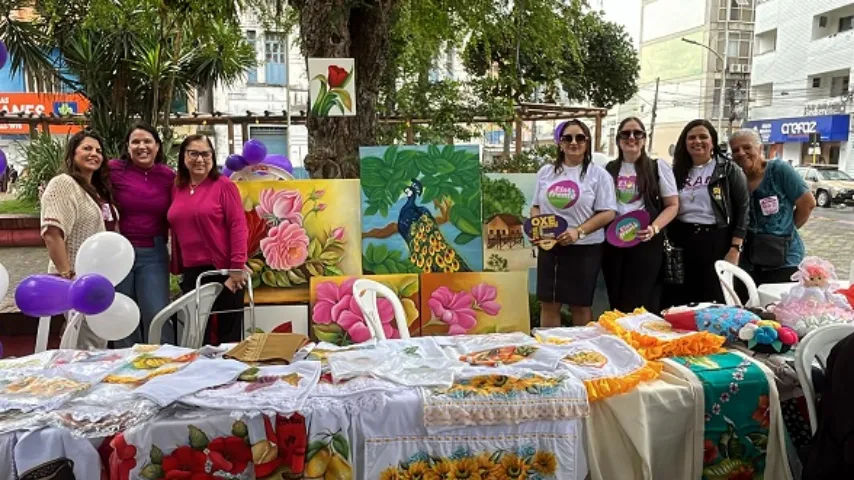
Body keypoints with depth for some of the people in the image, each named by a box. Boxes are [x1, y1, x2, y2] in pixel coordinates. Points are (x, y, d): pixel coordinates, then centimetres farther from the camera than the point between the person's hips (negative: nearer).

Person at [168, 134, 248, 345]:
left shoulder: (224, 185, -5)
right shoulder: (177, 189, 10)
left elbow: (238, 226, -11)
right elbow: (176, 232, 14)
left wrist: (237, 267, -17)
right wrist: (177, 269, 12)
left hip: (224, 270, -5)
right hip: (192, 272, 5)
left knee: (229, 333, 5)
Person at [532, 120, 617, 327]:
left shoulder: (598, 174, -2)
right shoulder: (546, 172, 10)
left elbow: (608, 213, -7)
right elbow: (536, 206, 15)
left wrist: (579, 231, -20)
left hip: (584, 248, -3)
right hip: (549, 247, 4)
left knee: (580, 305, 7)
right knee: (548, 303, 8)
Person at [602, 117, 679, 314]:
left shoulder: (658, 167, 4)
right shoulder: (609, 169, 13)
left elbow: (672, 205, 1)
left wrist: (654, 228, -16)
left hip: (646, 242, -3)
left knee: (641, 304, -4)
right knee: (617, 302, 7)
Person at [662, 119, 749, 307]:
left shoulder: (729, 170, 2)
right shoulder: (678, 171, 12)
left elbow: (742, 210, -3)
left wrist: (735, 248, -10)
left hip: (716, 242, -3)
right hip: (680, 242, 3)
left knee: (713, 302, 3)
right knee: (677, 303, 6)